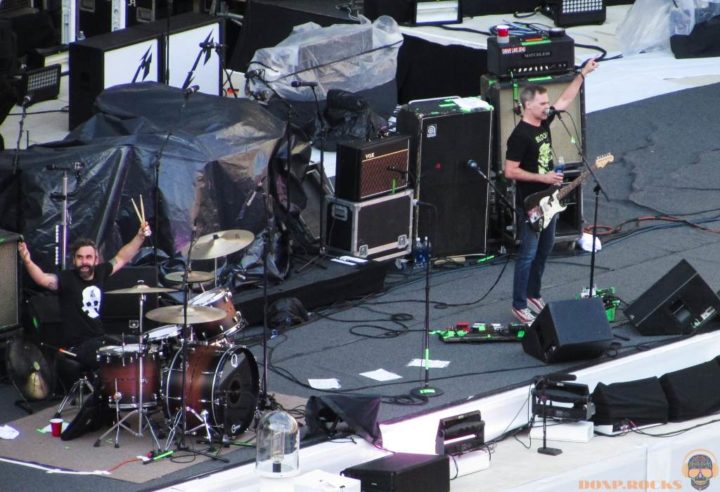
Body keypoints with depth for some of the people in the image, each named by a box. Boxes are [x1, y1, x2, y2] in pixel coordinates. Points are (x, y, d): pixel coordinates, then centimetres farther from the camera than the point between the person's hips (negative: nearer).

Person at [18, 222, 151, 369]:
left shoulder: (100, 273, 6)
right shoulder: (67, 278, -12)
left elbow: (122, 258, 19)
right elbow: (43, 279, -30)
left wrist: (140, 236, 11)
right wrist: (27, 262, -48)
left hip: (100, 339, 7)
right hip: (77, 346, -7)